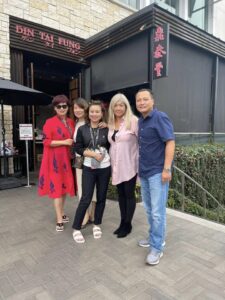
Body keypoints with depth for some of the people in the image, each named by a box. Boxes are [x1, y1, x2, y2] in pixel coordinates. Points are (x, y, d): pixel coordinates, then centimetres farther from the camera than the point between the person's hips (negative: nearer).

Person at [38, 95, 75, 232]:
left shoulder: (71, 122, 10)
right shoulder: (50, 122, -7)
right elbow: (46, 142, -13)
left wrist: (72, 143, 2)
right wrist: (64, 142, -17)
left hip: (66, 158, 6)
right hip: (55, 159, -6)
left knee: (64, 186, 13)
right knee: (57, 188, -3)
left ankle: (62, 214, 29)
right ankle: (59, 220, 5)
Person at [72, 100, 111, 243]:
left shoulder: (106, 129, 1)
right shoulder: (82, 129, 1)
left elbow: (111, 147, 7)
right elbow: (78, 148, -3)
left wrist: (105, 156, -7)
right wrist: (93, 154, -13)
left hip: (104, 168, 2)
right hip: (89, 168, -1)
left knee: (101, 198, 10)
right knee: (86, 199, -2)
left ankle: (97, 225, 29)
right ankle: (76, 229, 14)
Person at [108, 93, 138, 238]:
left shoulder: (133, 120, -11)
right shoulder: (111, 123, 9)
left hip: (130, 165, -6)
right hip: (116, 166, 6)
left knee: (129, 194, 6)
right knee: (121, 194, 15)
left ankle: (128, 224, 22)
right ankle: (122, 222, 30)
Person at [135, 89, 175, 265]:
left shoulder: (160, 117, -10)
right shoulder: (141, 121, 13)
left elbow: (170, 142, -17)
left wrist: (167, 169, -22)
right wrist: (140, 168, 14)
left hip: (157, 172, -8)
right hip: (144, 172, 8)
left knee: (157, 212, -1)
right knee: (149, 210, 18)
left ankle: (157, 248, 13)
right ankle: (155, 238, 35)